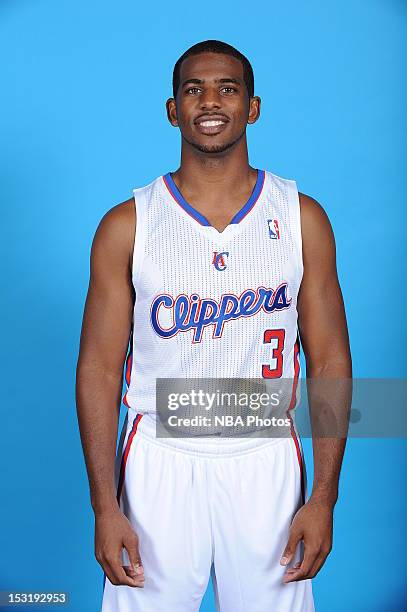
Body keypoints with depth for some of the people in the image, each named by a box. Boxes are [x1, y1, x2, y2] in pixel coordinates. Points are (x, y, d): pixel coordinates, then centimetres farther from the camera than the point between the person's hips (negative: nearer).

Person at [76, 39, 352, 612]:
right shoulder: (127, 225, -2)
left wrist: (324, 498, -4)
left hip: (265, 461, 1)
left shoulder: (302, 218, 0)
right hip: (159, 461, -1)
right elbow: (99, 368, -2)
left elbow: (330, 360, 1)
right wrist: (105, 506, -6)